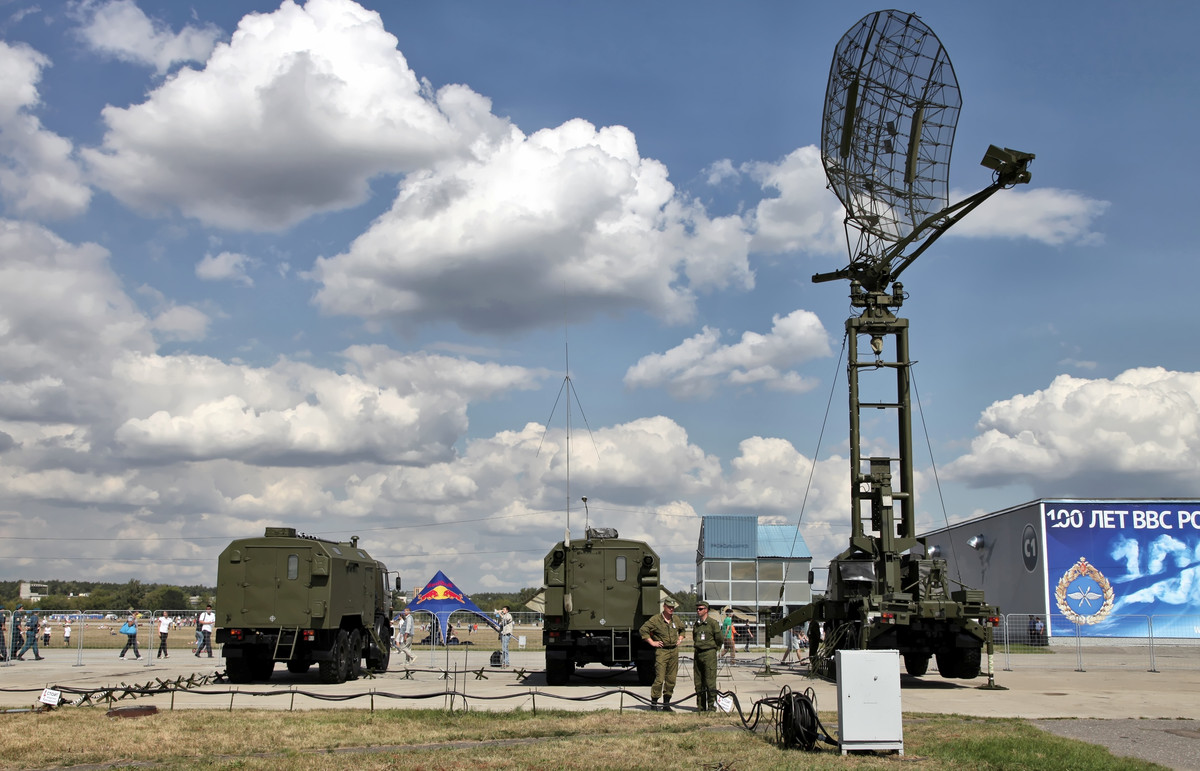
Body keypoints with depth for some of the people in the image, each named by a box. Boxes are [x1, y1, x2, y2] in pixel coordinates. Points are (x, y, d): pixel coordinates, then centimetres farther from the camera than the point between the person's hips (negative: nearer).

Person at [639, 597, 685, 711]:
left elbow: (682, 629, 33)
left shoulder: (676, 620, 12)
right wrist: (652, 642, -8)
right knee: (659, 679, -11)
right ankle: (653, 704, -4)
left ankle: (666, 705, 15)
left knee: (671, 679, 7)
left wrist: (680, 639, 18)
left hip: (674, 651, 6)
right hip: (661, 651, -6)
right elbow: (642, 630, -7)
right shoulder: (655, 619, -6)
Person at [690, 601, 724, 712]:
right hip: (698, 654, 6)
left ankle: (712, 706, -2)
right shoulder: (696, 624, 12)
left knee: (710, 682, -7)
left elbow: (719, 639, -2)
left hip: (709, 654, -6)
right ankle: (701, 706, 15)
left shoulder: (713, 623, -6)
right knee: (698, 682, 7)